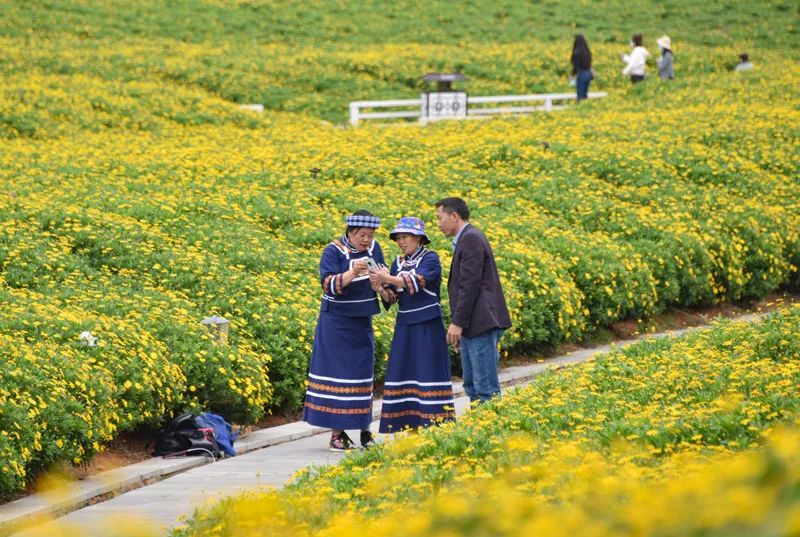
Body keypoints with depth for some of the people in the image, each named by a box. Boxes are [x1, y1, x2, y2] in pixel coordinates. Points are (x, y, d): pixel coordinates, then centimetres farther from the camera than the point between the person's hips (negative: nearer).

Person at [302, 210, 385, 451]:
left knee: (362, 372, 8)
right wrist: (352, 273, -38)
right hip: (337, 323, -5)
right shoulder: (333, 252, -12)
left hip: (362, 322, 5)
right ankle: (337, 433, -5)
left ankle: (364, 430, 13)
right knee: (336, 372, -6)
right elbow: (328, 285, -23)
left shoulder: (374, 248, 4)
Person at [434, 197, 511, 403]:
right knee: (472, 386, 12)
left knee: (486, 388, -11)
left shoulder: (471, 239, -11)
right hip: (472, 328, 11)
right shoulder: (467, 239, 20)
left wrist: (457, 323, -18)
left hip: (481, 325, -11)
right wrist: (458, 324, 21)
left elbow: (470, 285, -18)